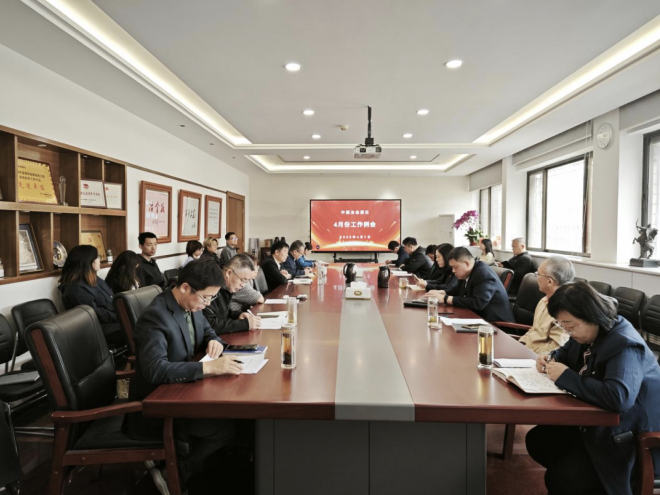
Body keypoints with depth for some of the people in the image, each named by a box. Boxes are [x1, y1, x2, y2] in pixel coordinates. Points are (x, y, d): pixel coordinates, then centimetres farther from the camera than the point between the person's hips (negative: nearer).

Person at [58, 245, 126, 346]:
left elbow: (113, 301, 12)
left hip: (111, 321, 9)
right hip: (99, 329, -9)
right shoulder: (76, 288, -15)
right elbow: (96, 314, -19)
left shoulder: (94, 280, 14)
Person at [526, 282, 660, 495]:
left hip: (631, 438, -9)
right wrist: (551, 359, -3)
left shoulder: (624, 345, -29)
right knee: (537, 440, 8)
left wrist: (565, 377, -33)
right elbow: (566, 351, 21)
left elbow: (618, 398, -44)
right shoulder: (588, 332, -1)